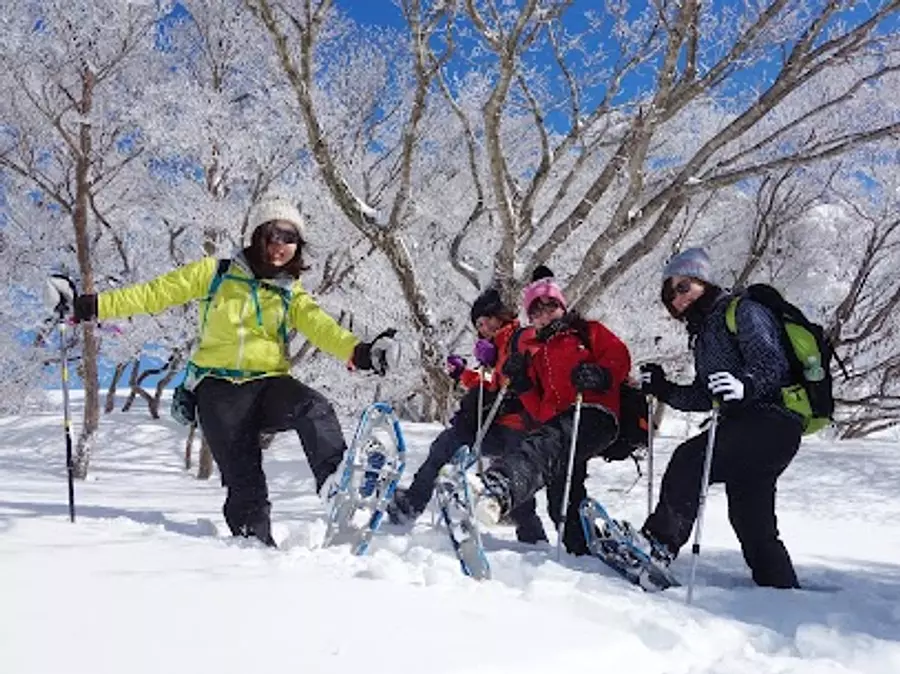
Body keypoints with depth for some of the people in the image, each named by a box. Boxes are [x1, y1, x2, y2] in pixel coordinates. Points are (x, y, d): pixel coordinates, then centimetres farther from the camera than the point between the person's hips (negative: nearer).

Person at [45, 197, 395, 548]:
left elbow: (320, 326, -3)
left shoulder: (291, 295, 14)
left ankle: (335, 478, -39)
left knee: (313, 407, -30)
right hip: (218, 387, -1)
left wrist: (358, 352, -24)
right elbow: (155, 294, 8)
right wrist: (90, 306, 2)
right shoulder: (218, 273, 9)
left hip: (268, 382, 1)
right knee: (242, 477, -8)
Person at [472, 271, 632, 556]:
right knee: (562, 503, -9)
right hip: (557, 424, 7)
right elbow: (539, 410, 28)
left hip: (593, 413, -7)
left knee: (547, 445, -37)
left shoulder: (587, 332, 25)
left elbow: (620, 358, 8)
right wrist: (522, 384, 10)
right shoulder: (535, 353, 35)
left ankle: (498, 488, -63)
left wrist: (600, 375, -12)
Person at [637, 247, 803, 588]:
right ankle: (782, 589, 22)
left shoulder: (744, 311, -3)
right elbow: (705, 397, 20)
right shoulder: (703, 332, 22)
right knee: (750, 521, 12)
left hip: (772, 420, -10)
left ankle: (660, 541, -23)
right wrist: (663, 390, 9)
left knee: (690, 458, -25)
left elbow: (773, 363, -18)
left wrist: (745, 385, -36)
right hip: (745, 423, 10)